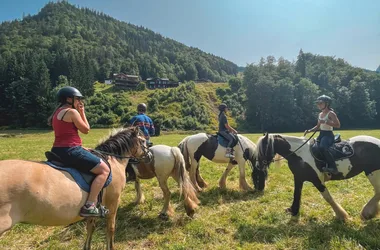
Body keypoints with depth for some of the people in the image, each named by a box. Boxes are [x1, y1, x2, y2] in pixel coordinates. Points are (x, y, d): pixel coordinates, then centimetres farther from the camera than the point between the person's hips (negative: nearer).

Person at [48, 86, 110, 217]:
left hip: (58, 151, 10)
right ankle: (89, 206, -13)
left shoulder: (58, 112, 17)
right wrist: (82, 112, 3)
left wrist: (79, 146, 19)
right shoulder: (72, 112, -11)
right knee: (104, 169, -8)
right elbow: (86, 130, -4)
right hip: (70, 151, -10)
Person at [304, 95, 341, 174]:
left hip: (328, 135, -9)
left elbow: (338, 125, -18)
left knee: (322, 148, -34)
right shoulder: (320, 114, 15)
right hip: (321, 134, 9)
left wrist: (325, 122, -24)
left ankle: (333, 167, -26)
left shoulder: (331, 113, -9)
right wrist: (309, 130, 7)